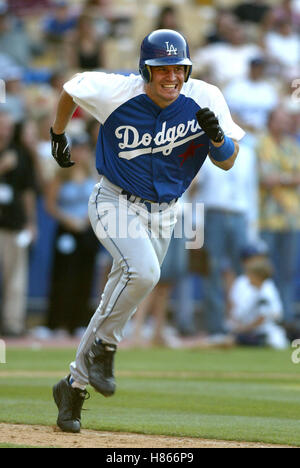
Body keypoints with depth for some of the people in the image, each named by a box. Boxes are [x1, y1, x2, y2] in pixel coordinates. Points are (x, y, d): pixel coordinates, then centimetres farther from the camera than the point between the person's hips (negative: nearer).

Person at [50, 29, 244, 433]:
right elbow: (72, 87, 1)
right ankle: (103, 348, -10)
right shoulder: (114, 92, -20)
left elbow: (228, 163, -13)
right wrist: (58, 134, 14)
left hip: (163, 213, 4)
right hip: (115, 202, -4)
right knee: (142, 270, -31)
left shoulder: (205, 100, -15)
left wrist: (217, 137, -34)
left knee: (121, 305, 8)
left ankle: (74, 387, 23)